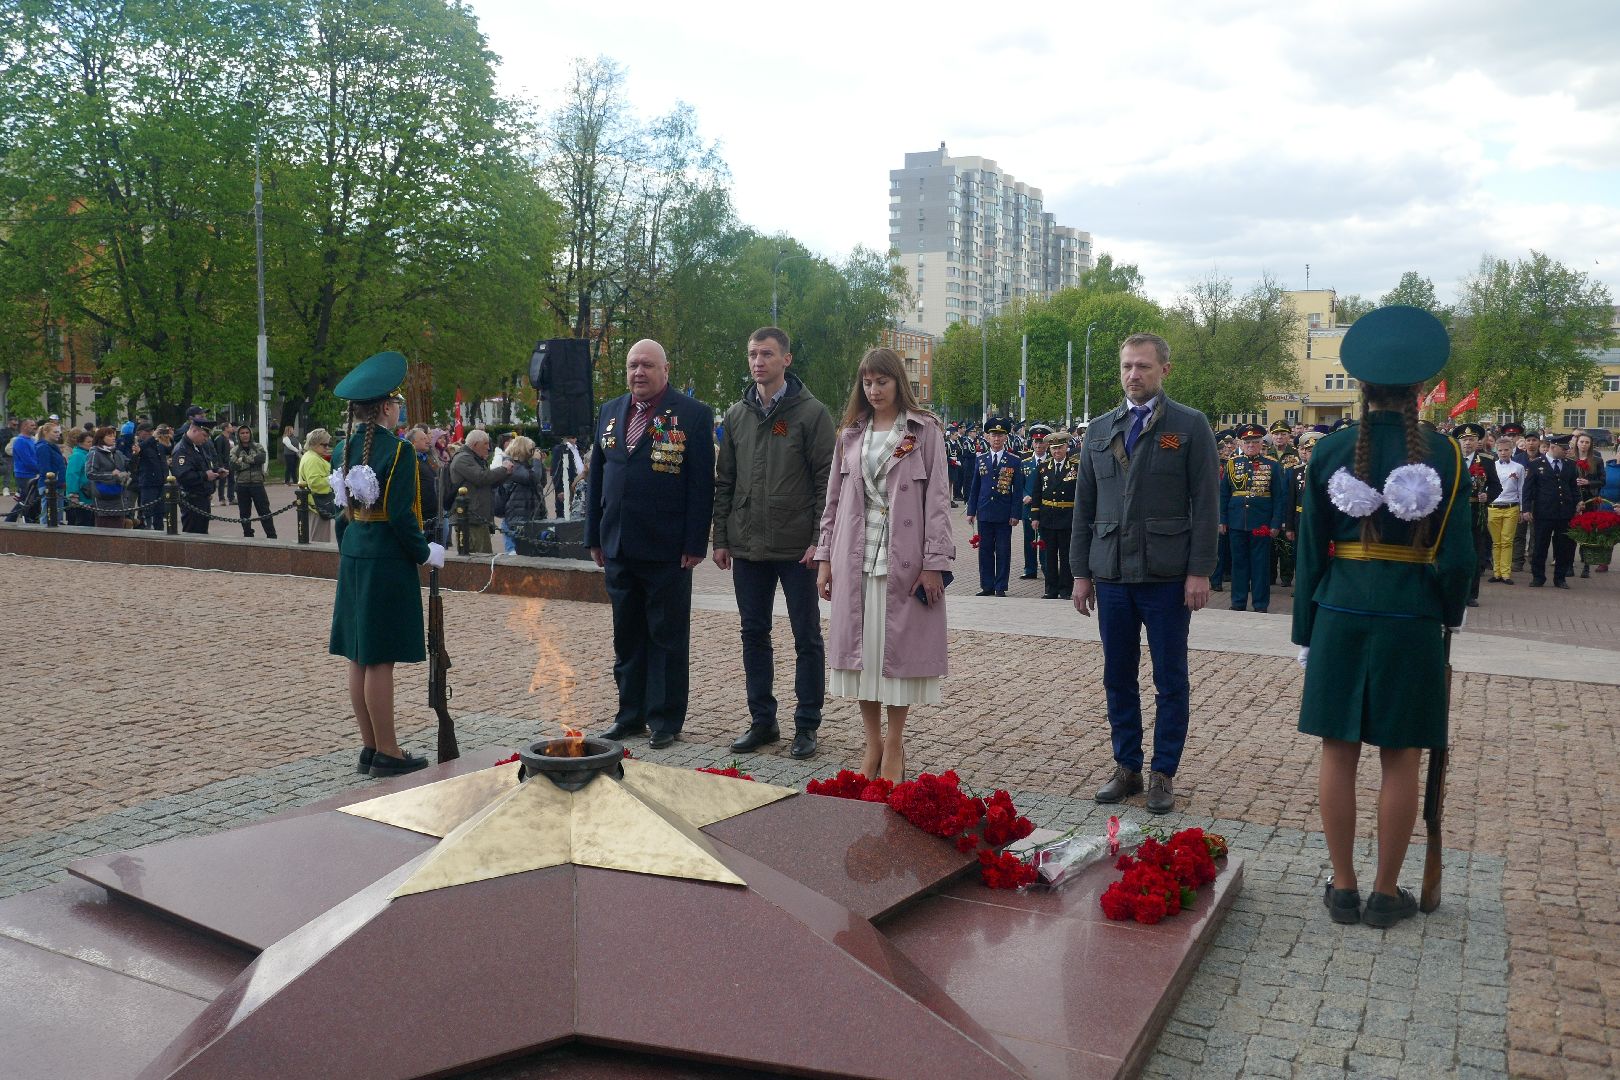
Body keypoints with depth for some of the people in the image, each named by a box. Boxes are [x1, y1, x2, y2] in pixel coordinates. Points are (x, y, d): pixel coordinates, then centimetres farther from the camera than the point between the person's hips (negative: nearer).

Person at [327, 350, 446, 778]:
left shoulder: (345, 450, 8)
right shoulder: (397, 451, -15)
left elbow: (341, 511, 14)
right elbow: (400, 515, -18)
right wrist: (427, 553, -7)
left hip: (353, 558, 8)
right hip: (388, 562, -8)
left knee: (359, 658, 11)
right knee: (381, 660, -3)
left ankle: (370, 748, 20)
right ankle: (388, 754, 5)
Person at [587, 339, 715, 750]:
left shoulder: (692, 414, -5)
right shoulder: (610, 413, 12)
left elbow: (702, 484, -9)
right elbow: (595, 479, 15)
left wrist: (695, 544, -13)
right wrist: (594, 537, 11)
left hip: (667, 550, -5)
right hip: (618, 547, 6)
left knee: (668, 638, 5)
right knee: (627, 637, 14)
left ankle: (666, 720, 15)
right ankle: (630, 713, 25)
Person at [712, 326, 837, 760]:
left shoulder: (811, 412, -4)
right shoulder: (736, 416, 10)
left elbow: (826, 480, -7)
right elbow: (724, 482, 12)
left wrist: (820, 540, -14)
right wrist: (721, 538, 7)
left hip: (797, 548, -4)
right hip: (747, 546, 5)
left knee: (807, 638, 4)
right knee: (754, 635, 11)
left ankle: (807, 724, 15)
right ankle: (762, 720, 22)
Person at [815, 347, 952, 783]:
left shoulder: (924, 430, 1)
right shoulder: (851, 433, 12)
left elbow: (938, 498, -4)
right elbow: (834, 498, 13)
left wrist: (934, 562, -11)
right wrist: (824, 557, 6)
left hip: (905, 558, -3)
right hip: (856, 558, 4)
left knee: (899, 647, 2)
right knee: (861, 647, 5)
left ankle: (894, 746, 14)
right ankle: (873, 743, 17)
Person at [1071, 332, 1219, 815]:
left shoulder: (1191, 426, -1)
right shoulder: (1099, 430, 11)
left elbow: (1206, 505, -5)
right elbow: (1084, 506, 12)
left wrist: (1200, 571, -11)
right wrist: (1081, 571, 8)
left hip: (1167, 575, -4)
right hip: (1111, 574, 4)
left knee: (1170, 679, 5)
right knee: (1118, 678, 10)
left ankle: (1163, 773, 16)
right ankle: (1126, 767, 22)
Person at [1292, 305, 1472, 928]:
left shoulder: (1331, 452, -2)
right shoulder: (1443, 455, -5)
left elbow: (1311, 550, 0)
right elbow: (1457, 554, -4)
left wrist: (1305, 632, 7)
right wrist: (1451, 615, 14)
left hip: (1340, 614, 1)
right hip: (1412, 619, -1)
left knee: (1339, 753, 8)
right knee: (1400, 758, 8)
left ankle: (1343, 888, 17)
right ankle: (1386, 894, 18)